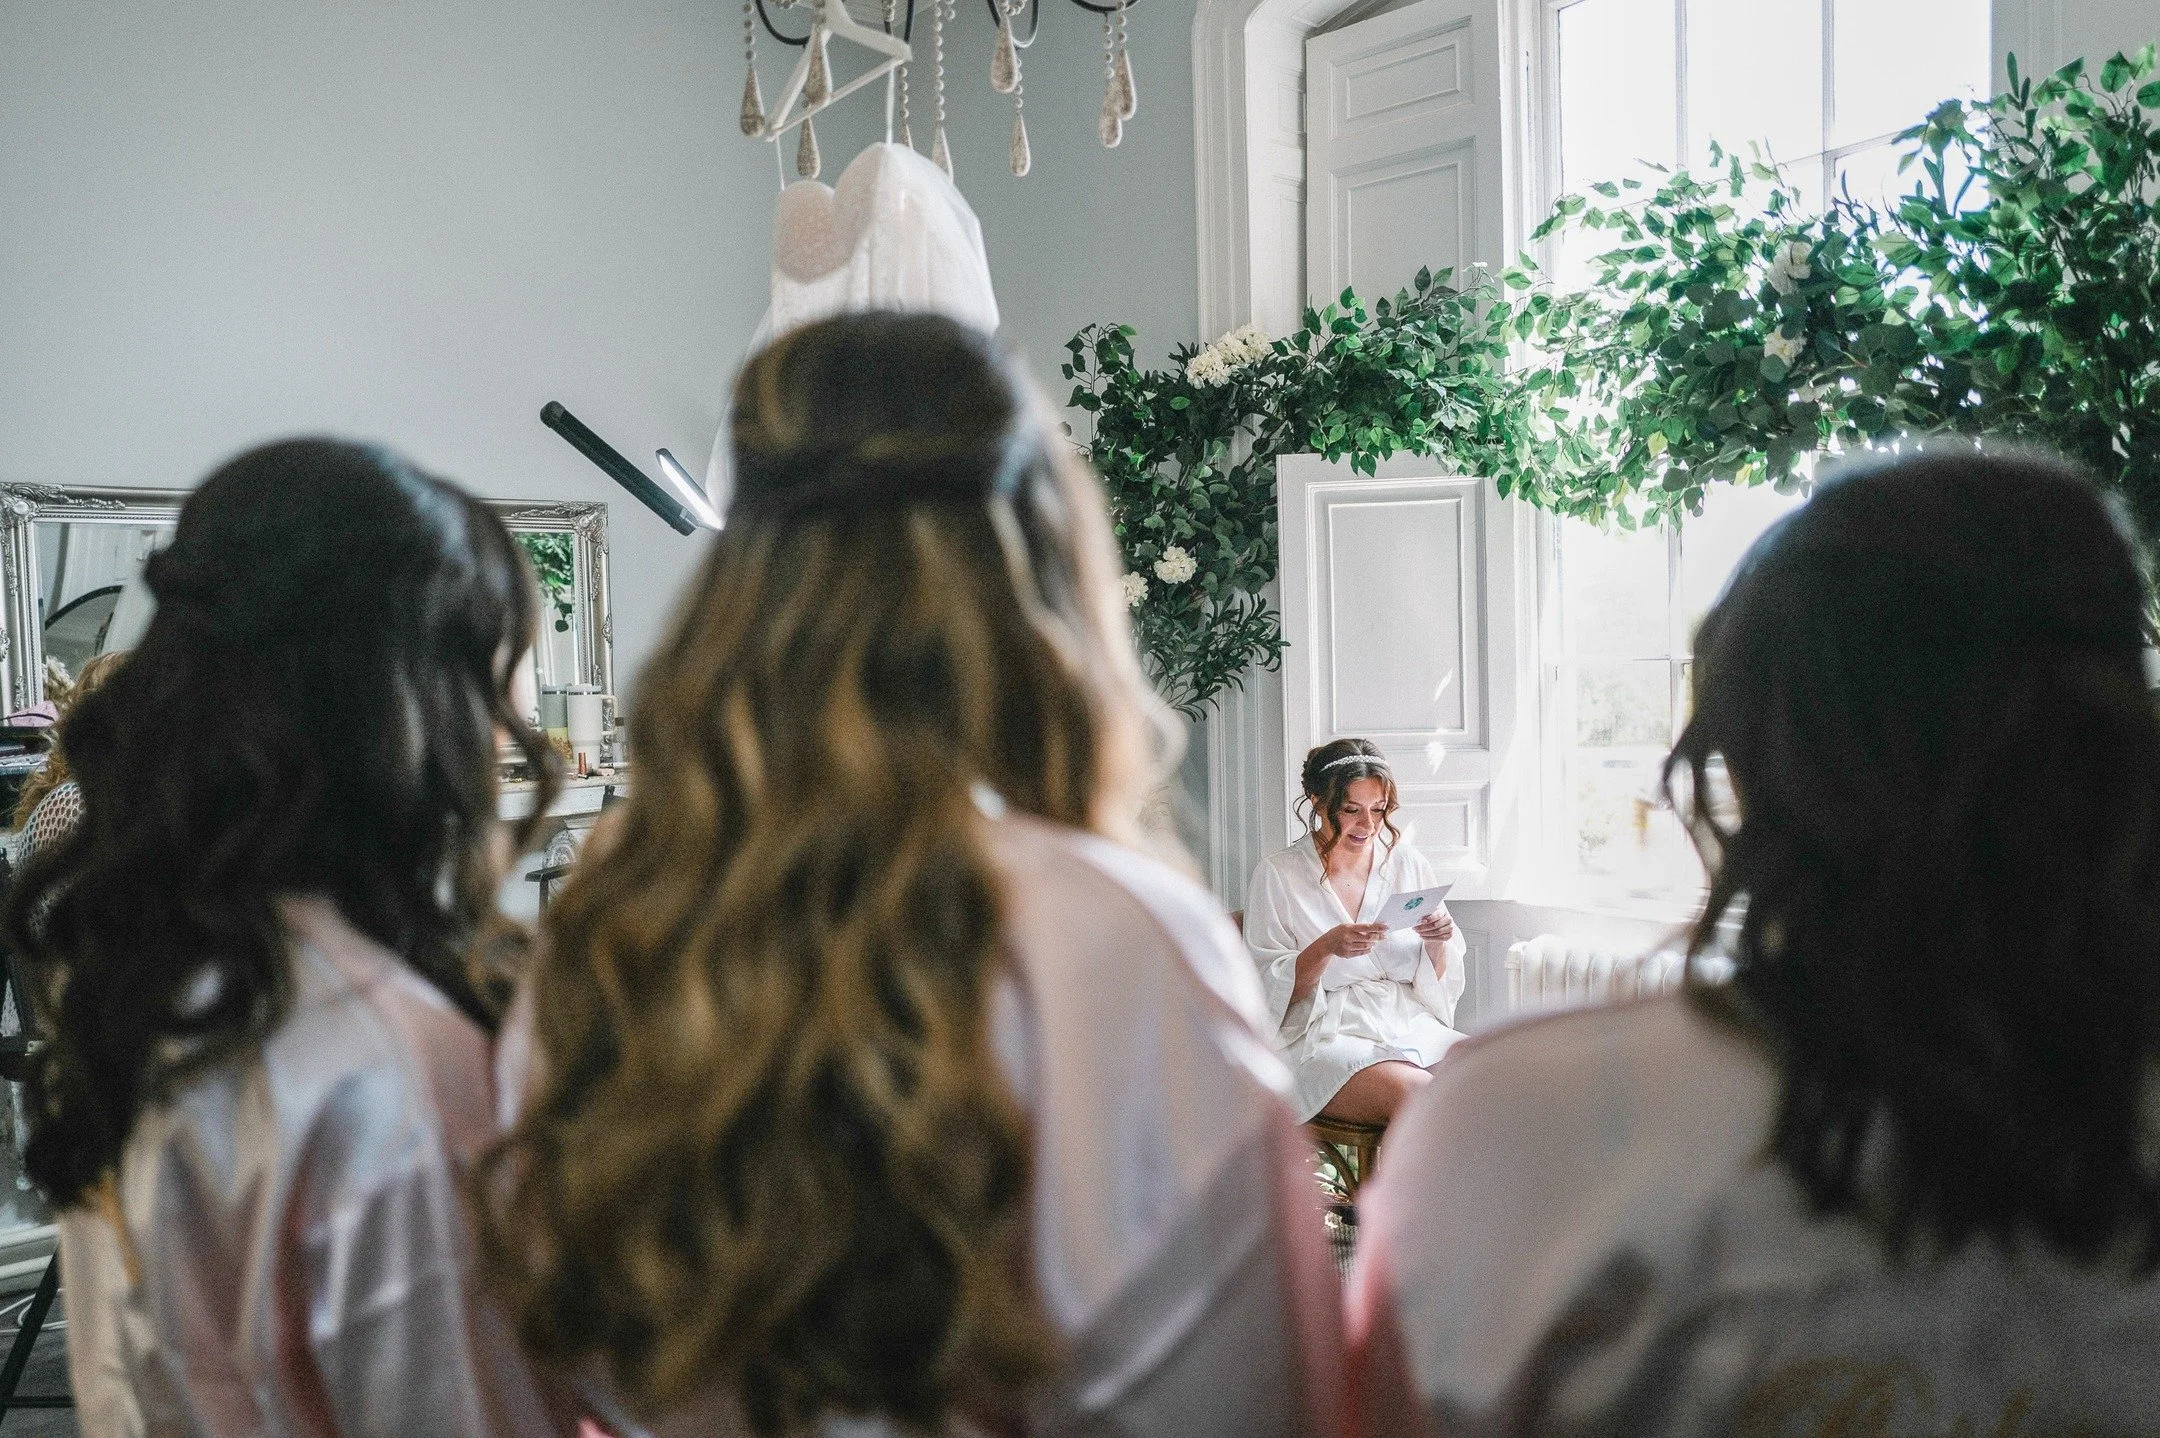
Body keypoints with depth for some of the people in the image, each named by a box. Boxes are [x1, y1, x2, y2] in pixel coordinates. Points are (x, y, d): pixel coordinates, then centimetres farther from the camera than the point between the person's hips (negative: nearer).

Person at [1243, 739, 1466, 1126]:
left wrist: (1438, 942, -7)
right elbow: (1270, 991, -4)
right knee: (1410, 1089, -34)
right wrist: (1326, 947, -20)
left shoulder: (1408, 863, 11)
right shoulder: (1277, 876, 0)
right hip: (1323, 1038, -4)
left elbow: (1438, 985, 15)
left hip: (1412, 1024, 4)